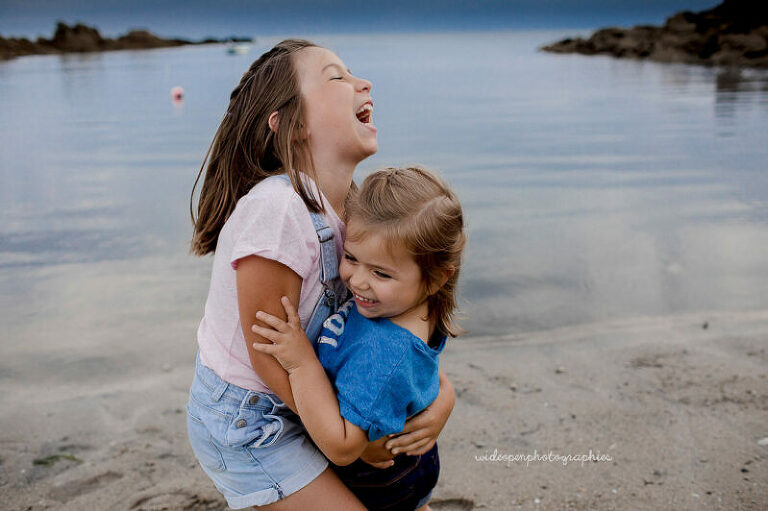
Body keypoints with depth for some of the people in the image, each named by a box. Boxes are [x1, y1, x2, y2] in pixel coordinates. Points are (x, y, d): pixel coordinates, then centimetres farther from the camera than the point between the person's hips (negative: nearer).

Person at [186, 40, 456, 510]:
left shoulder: (349, 207, -6)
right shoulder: (275, 208, -31)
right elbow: (268, 357, -24)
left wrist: (443, 391, -12)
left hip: (289, 405, 8)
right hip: (244, 422, -8)